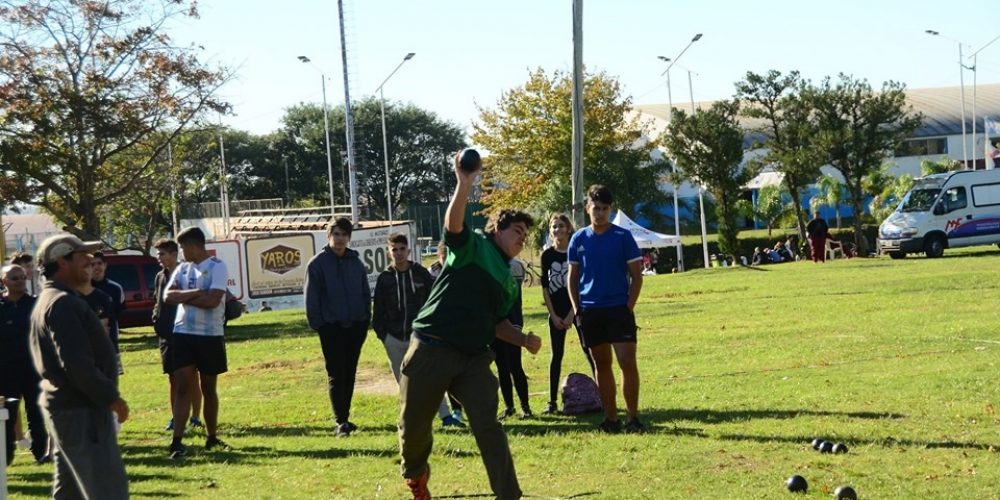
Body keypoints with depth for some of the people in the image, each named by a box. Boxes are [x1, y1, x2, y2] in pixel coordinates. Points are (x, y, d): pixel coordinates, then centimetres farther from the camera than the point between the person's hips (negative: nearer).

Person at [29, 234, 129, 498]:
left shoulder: (48, 300, 17)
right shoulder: (64, 303, -17)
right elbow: (77, 363, -25)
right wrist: (110, 397, -17)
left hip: (65, 406, 11)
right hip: (81, 411, -11)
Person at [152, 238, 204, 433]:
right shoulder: (160, 277, 11)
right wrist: (156, 321, 6)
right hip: (166, 335, 6)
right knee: (173, 378, 9)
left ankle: (195, 418, 5)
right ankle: (175, 418, 14)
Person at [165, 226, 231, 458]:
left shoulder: (217, 268, -6)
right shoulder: (182, 269, 10)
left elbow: (212, 300, -19)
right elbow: (167, 297, -3)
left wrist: (183, 297, -8)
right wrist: (194, 293, -17)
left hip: (210, 336, -3)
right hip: (183, 334, 3)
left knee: (209, 389, 9)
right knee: (183, 387, -5)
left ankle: (212, 437, 24)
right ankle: (177, 441, -9)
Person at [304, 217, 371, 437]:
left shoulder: (355, 262, 9)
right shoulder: (317, 264, -4)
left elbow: (366, 293, 14)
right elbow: (311, 298, -5)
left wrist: (366, 319, 6)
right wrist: (316, 324, -9)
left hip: (356, 326, 5)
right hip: (332, 328, -4)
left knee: (349, 374, 9)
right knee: (336, 375, -6)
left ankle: (344, 417, 18)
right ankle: (341, 421, -8)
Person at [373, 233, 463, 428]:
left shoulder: (422, 274, 1)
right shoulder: (385, 279, 3)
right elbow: (378, 310, 7)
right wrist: (381, 333, 1)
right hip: (394, 339, 2)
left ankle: (446, 415, -11)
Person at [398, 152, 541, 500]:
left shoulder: (510, 281, 20)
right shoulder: (473, 247, 1)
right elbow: (453, 223, -20)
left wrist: (524, 339, 9)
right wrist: (465, 184, -37)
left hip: (474, 358, 5)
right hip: (431, 350, -5)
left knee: (488, 427, -9)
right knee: (414, 427, 6)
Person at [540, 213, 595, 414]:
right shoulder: (547, 255, 3)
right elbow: (545, 287, 5)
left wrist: (572, 313, -10)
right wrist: (553, 315, -2)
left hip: (577, 308, -2)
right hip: (556, 311, 2)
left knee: (589, 351, -5)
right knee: (557, 355, 5)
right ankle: (553, 401, 9)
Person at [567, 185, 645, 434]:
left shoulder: (623, 236, -2)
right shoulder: (579, 239, 6)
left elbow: (636, 275, 0)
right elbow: (572, 277, 10)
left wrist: (629, 306, -8)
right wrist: (577, 309, 1)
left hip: (619, 309, -3)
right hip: (590, 311, 3)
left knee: (627, 362, -10)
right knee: (602, 364, 8)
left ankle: (633, 418, -2)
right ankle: (611, 418, 15)